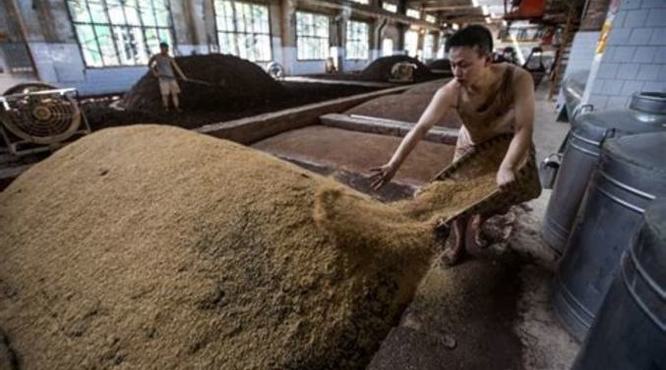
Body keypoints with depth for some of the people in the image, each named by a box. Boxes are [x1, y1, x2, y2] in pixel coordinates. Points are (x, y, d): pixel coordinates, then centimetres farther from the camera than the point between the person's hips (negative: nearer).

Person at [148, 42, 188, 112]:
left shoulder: (170, 58, 4)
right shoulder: (156, 56, 1)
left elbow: (177, 68, -2)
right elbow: (149, 65, 13)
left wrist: (183, 76, -13)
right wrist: (154, 72, 0)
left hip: (172, 77, 2)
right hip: (163, 78, -2)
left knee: (175, 93, -2)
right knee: (165, 94, -6)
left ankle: (177, 108, 2)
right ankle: (166, 108, 9)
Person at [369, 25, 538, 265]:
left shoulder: (518, 80, -36)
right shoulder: (450, 92, -33)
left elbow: (523, 129, -39)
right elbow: (420, 129, -35)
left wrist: (506, 168, -54)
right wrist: (393, 165, -40)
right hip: (471, 146, 1)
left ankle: (476, 225, 41)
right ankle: (459, 243, 27)